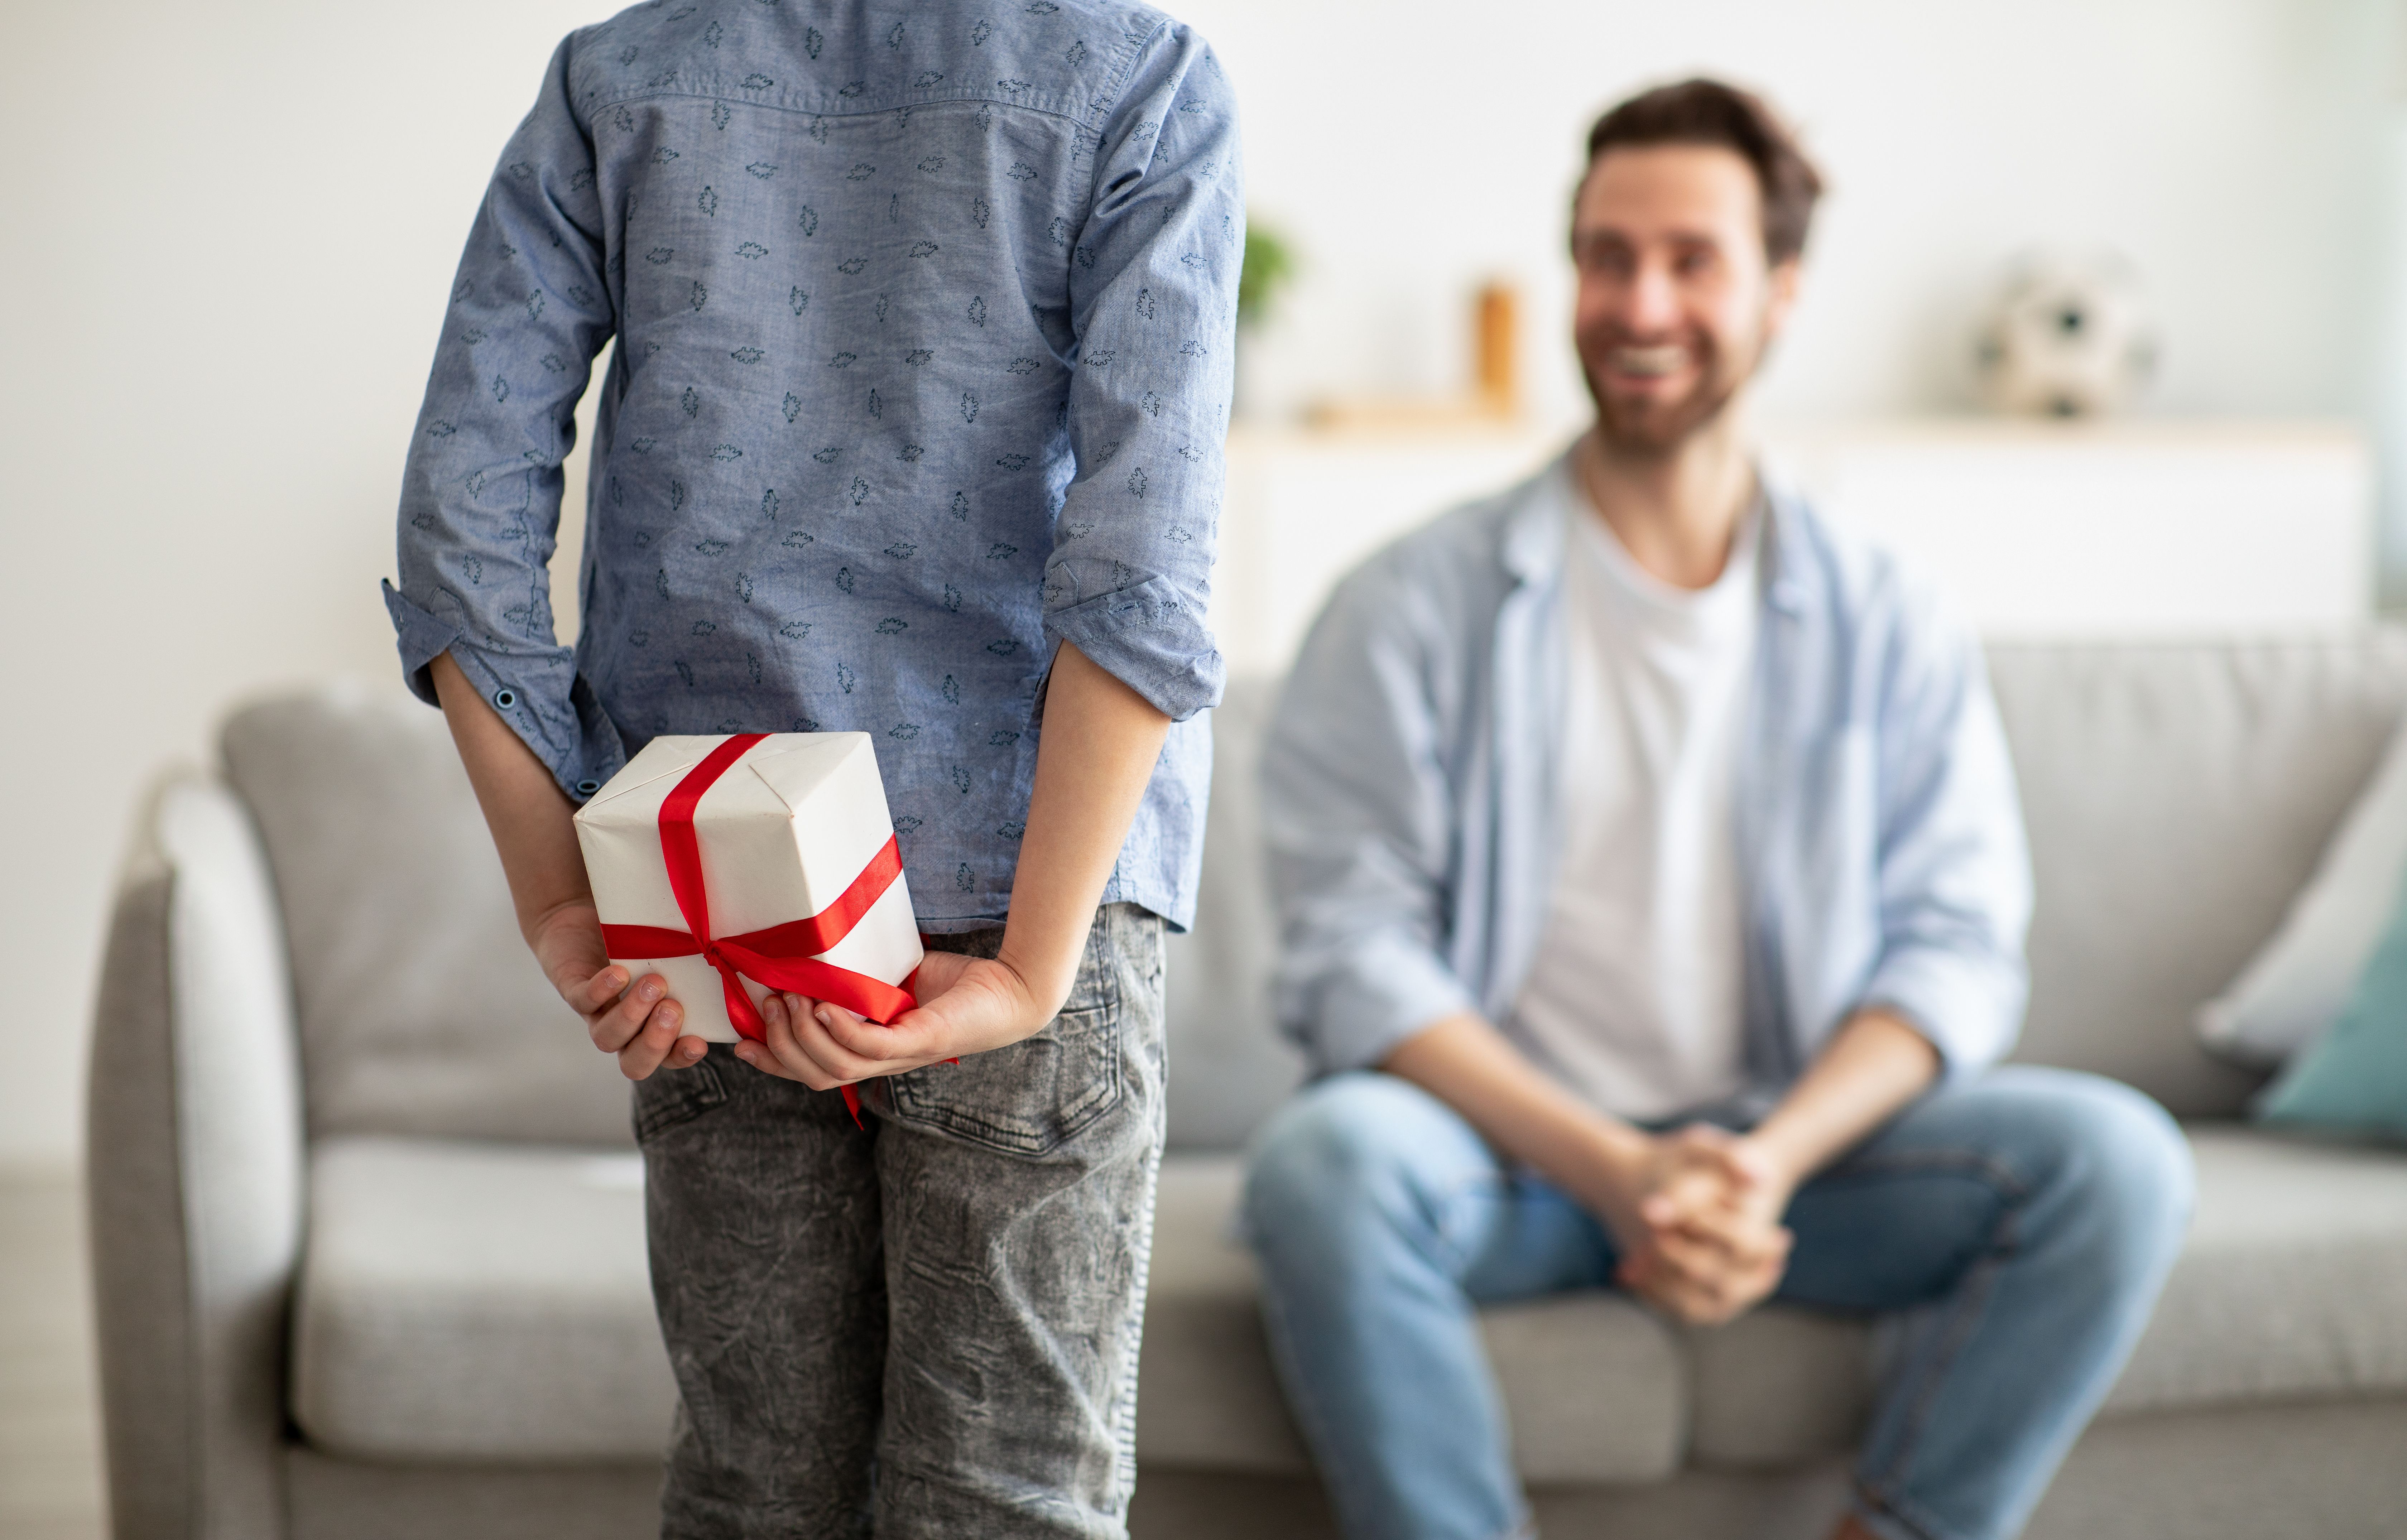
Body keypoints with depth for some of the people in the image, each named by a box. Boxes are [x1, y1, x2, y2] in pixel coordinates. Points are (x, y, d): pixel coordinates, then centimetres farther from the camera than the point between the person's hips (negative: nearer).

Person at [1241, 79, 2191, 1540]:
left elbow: (1954, 951, 1)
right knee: (1326, 1159, -34)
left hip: (1799, 1148, 2)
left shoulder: (1888, 626, 7)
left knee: (2115, 1157, -22)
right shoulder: (1415, 607, 0)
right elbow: (1353, 954, -7)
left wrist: (1772, 1159, -18)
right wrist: (1613, 1172, -20)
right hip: (1510, 1147, -2)